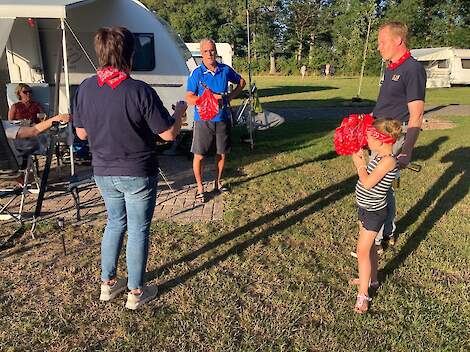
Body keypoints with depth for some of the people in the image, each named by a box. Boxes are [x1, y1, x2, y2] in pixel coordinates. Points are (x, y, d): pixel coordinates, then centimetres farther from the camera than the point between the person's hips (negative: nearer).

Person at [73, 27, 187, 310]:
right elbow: (169, 134, -14)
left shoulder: (85, 88, -4)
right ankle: (136, 292, 24)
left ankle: (108, 283, 34)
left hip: (103, 173, 5)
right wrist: (180, 111, 4)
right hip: (138, 174, -5)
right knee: (138, 230, 10)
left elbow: (81, 133, 6)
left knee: (115, 223, 23)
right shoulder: (140, 91, -20)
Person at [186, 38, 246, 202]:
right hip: (203, 120, -3)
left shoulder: (225, 70, 1)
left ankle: (218, 182, 34)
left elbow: (241, 82, 17)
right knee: (199, 156, 0)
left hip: (222, 118, 3)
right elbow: (189, 98, -11)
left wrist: (230, 97, 1)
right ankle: (200, 188, 16)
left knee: (222, 153, 14)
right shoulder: (196, 74, -8)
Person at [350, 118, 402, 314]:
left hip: (374, 212, -9)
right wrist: (360, 161, 1)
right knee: (369, 246, 22)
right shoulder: (380, 156, 3)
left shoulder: (388, 160, -25)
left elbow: (367, 182, -28)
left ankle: (363, 294, 4)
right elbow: (367, 175, 9)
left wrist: (359, 165, -14)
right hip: (366, 208, 9)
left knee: (363, 251, -6)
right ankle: (371, 279, 41)